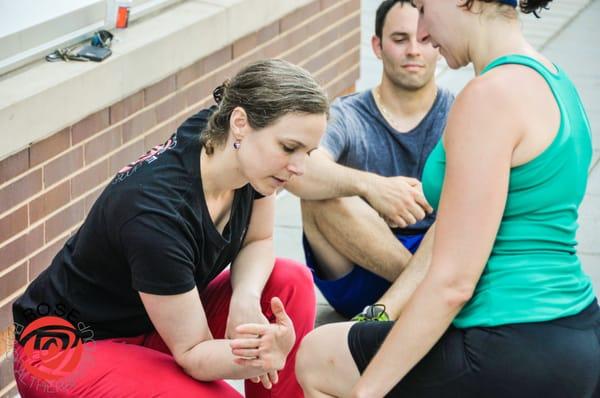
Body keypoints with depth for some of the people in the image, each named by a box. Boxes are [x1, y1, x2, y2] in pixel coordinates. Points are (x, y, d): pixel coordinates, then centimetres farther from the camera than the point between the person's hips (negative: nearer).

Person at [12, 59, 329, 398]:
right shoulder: (156, 212, -35)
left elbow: (258, 240, 3)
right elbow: (192, 352, -26)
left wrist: (246, 298, -20)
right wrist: (263, 358, -47)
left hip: (151, 326, 8)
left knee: (292, 284, -11)